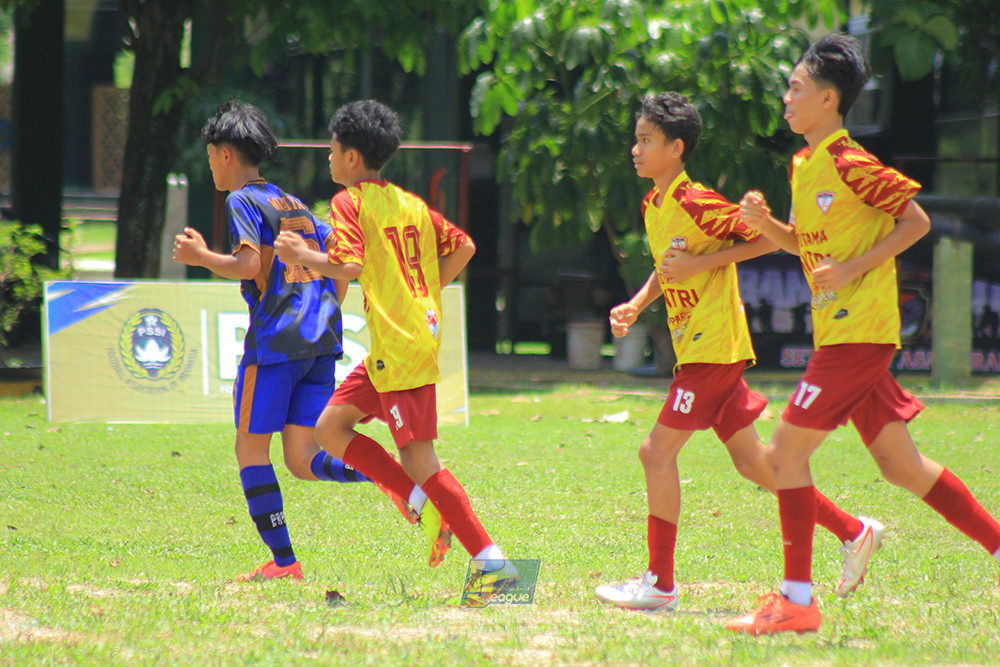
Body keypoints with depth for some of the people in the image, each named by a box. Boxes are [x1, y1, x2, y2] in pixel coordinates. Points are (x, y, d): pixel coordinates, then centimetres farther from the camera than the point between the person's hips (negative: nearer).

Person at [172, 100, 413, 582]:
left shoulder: (242, 201, -1)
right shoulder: (296, 205, 23)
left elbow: (248, 265, -16)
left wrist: (200, 257, -1)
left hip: (275, 340, -7)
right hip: (322, 341, 7)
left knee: (251, 449, 4)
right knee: (302, 461, 3)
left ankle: (283, 560, -3)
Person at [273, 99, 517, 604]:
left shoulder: (350, 202, -7)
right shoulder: (411, 203, 16)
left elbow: (347, 267, -20)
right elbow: (463, 247, 15)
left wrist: (302, 256, -5)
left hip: (399, 347, -9)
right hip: (422, 332, 9)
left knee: (417, 458, -8)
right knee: (330, 429, 13)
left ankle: (492, 562, -11)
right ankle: (422, 504, 6)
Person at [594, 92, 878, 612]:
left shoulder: (696, 203, -15)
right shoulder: (653, 206, 12)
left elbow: (764, 239, -14)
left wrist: (699, 263, -18)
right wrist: (635, 306, 11)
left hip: (713, 347, -9)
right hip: (694, 348, 9)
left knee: (658, 452, -9)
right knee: (751, 462, 11)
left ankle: (659, 584, -5)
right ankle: (852, 531, 19)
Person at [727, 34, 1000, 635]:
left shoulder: (850, 164, -13)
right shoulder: (803, 166, 14)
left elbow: (916, 222, -11)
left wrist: (854, 269, -17)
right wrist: (766, 223, 6)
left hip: (859, 331, -9)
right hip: (839, 332, 9)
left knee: (788, 449, -10)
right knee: (901, 464, 9)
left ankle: (797, 599, -8)